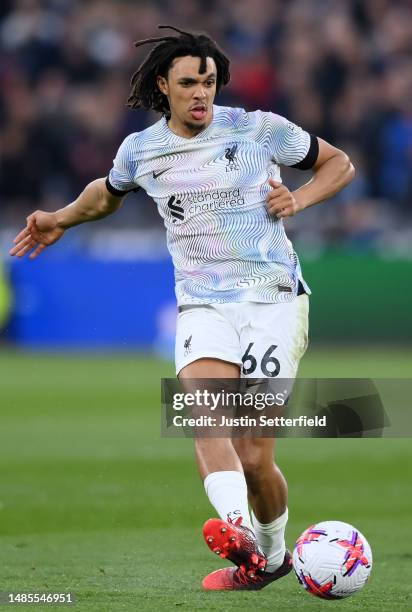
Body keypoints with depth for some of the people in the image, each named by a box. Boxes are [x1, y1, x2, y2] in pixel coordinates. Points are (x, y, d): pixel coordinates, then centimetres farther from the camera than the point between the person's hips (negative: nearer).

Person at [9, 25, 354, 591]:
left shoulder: (260, 129, -2)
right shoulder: (141, 150, 9)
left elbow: (338, 163, 10)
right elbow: (109, 192, 33)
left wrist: (299, 199, -6)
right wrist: (61, 220, 24)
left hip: (272, 299, -2)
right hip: (201, 305, 3)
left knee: (254, 456, -7)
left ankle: (272, 553, 20)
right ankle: (237, 530, -47)